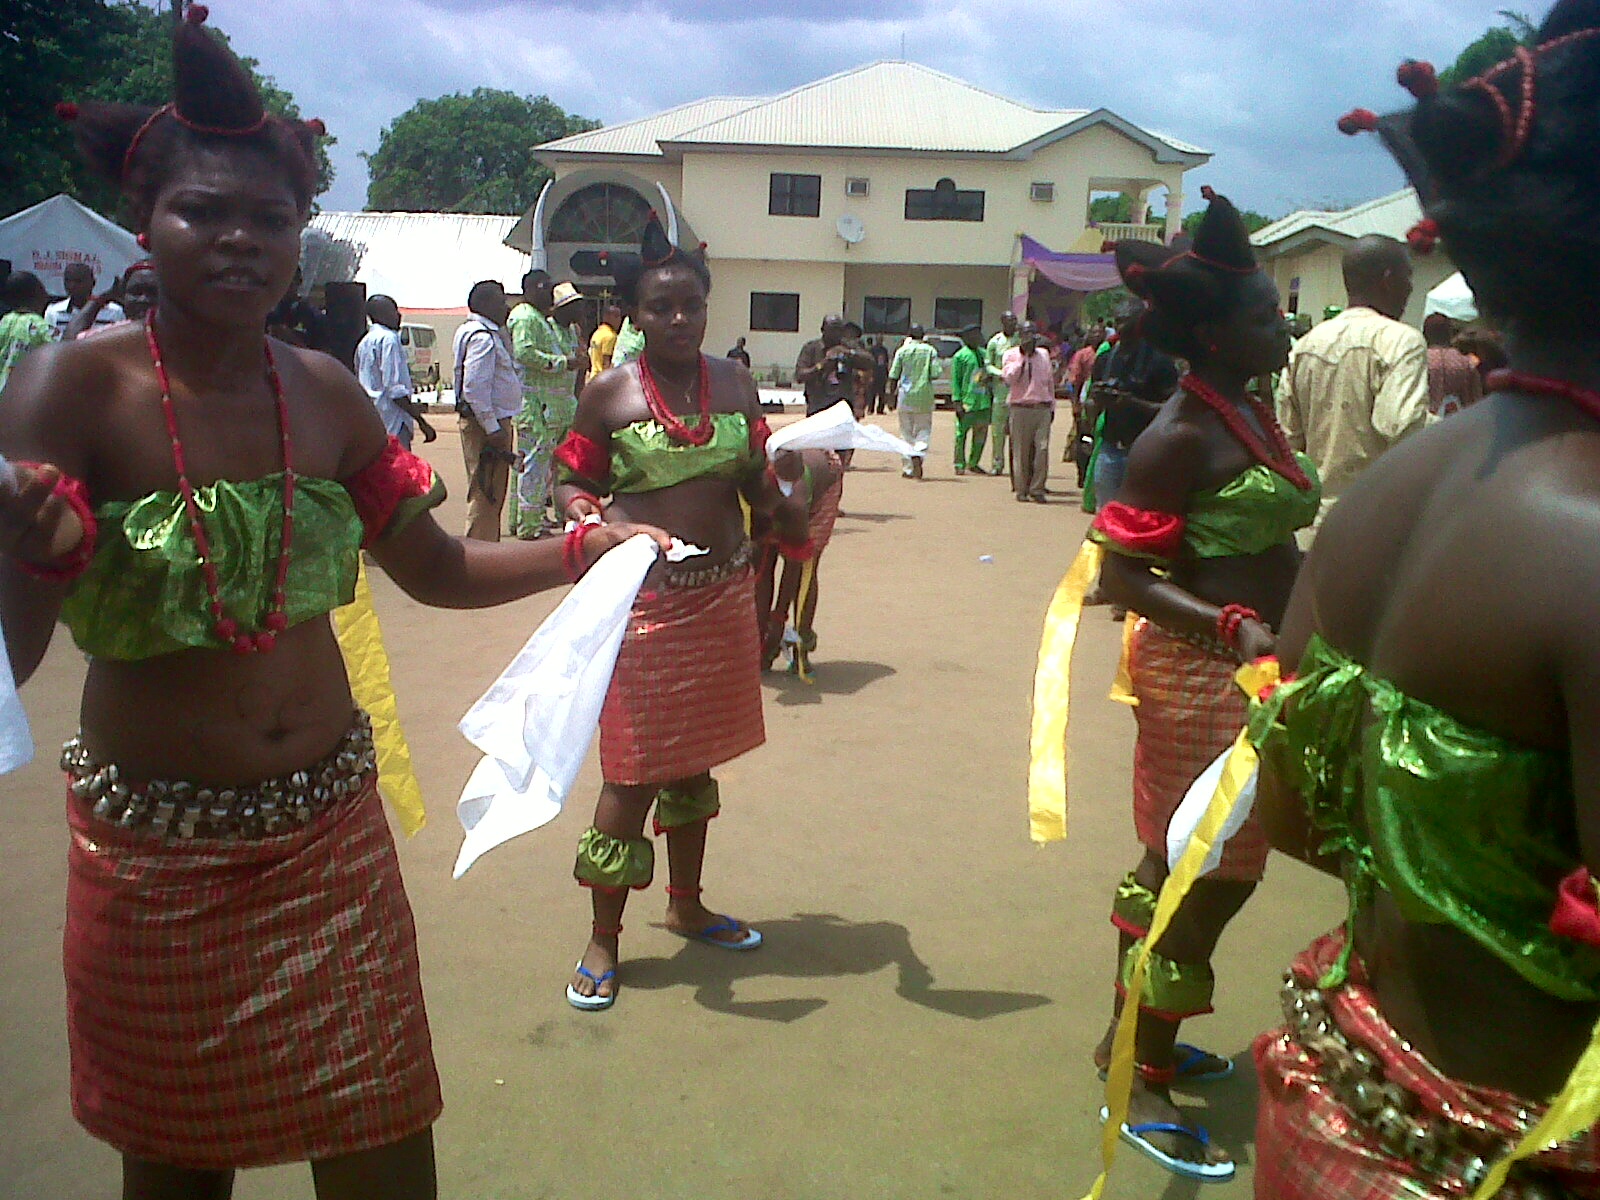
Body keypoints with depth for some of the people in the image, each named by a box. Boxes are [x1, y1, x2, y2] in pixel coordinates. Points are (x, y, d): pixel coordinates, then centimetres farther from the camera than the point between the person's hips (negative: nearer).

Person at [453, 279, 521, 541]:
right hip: (487, 422, -11)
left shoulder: (489, 333, 17)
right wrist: (492, 428, -24)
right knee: (486, 493, -6)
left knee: (492, 493, 17)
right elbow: (474, 388, -24)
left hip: (493, 421, 11)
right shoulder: (482, 337, -16)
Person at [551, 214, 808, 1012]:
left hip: (722, 593, 5)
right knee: (632, 771, -1)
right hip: (644, 596, -4)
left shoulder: (734, 384, 6)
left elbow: (755, 482, 13)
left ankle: (685, 904, 36)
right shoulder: (609, 393, -5)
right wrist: (580, 510, -21)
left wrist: (780, 504, -8)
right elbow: (575, 482, 1)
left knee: (694, 760, 18)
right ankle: (603, 939, 16)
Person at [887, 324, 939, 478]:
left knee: (906, 432, 8)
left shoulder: (902, 351, 1)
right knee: (924, 429, 7)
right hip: (924, 396, 0)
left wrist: (893, 393, 12)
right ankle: (918, 454, -22)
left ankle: (907, 469, 6)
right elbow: (935, 374, -6)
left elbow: (893, 376, 0)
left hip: (905, 396, 1)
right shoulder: (930, 351, 0)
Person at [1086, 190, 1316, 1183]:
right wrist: (1233, 628, -30)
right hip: (1202, 674, -9)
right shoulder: (1184, 435, -19)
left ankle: (1134, 1033, 38)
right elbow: (1121, 575, -21)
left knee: (1180, 864, 20)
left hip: (1252, 665, 9)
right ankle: (1144, 1084, 17)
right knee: (1207, 876, 0)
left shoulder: (1252, 412, 9)